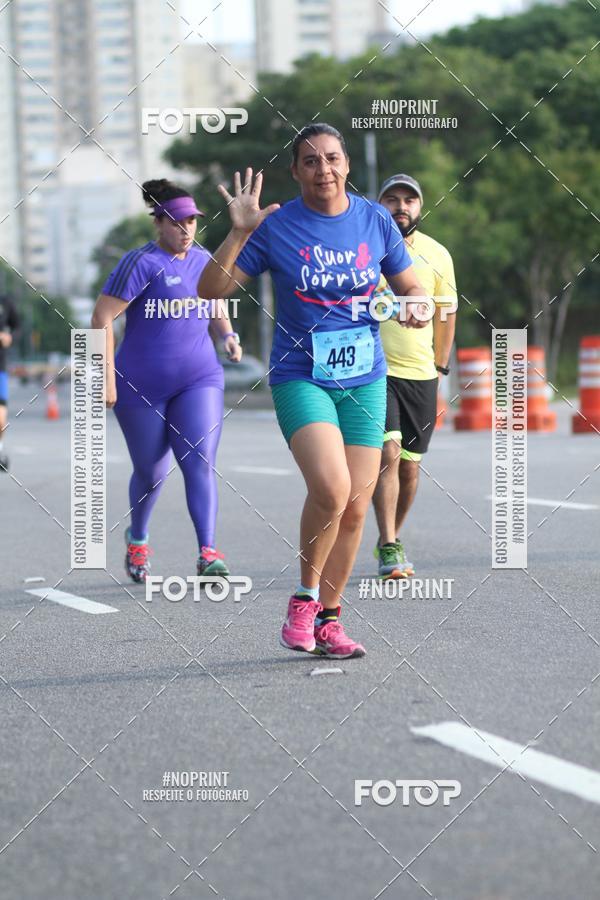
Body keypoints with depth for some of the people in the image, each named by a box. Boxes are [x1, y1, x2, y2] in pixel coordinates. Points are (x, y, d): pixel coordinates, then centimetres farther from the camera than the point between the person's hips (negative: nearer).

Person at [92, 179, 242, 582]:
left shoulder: (203, 259, 8)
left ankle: (208, 552, -19)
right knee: (151, 471, 9)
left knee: (200, 462, -14)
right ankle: (137, 540, 36)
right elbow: (103, 317, -13)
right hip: (141, 384, -3)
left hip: (199, 378, 3)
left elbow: (217, 308, 24)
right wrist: (107, 375, -18)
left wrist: (228, 335, 3)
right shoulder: (142, 263, -11)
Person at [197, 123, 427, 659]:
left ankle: (328, 620, 19)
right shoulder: (276, 227, -6)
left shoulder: (375, 220, 3)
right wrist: (239, 234, -18)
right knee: (331, 488, -24)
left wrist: (414, 308, -10)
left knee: (355, 507, 3)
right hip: (300, 378, -4)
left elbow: (411, 287, 13)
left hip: (364, 380, 4)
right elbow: (211, 290, -5)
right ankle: (305, 597, -1)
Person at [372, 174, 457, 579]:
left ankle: (393, 539, 26)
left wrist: (439, 370, 13)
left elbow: (446, 315, 15)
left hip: (420, 374, 3)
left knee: (410, 465, 7)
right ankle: (389, 548, -14)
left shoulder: (437, 255, 5)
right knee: (388, 452, -17)